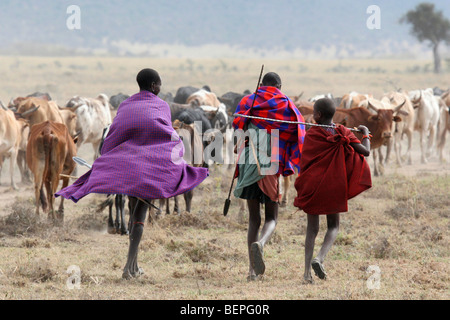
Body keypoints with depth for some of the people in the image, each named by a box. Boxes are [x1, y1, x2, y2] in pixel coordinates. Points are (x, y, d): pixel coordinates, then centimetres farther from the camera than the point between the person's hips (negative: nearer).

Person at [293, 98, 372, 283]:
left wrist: (301, 187, 8)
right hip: (333, 188, 1)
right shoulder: (343, 133, -4)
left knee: (312, 228, 8)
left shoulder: (311, 135, -9)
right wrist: (366, 134, 13)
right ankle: (320, 258, -13)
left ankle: (307, 271, 1)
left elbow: (304, 163, -7)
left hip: (312, 186, -1)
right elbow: (366, 151, -5)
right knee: (333, 226, 14)